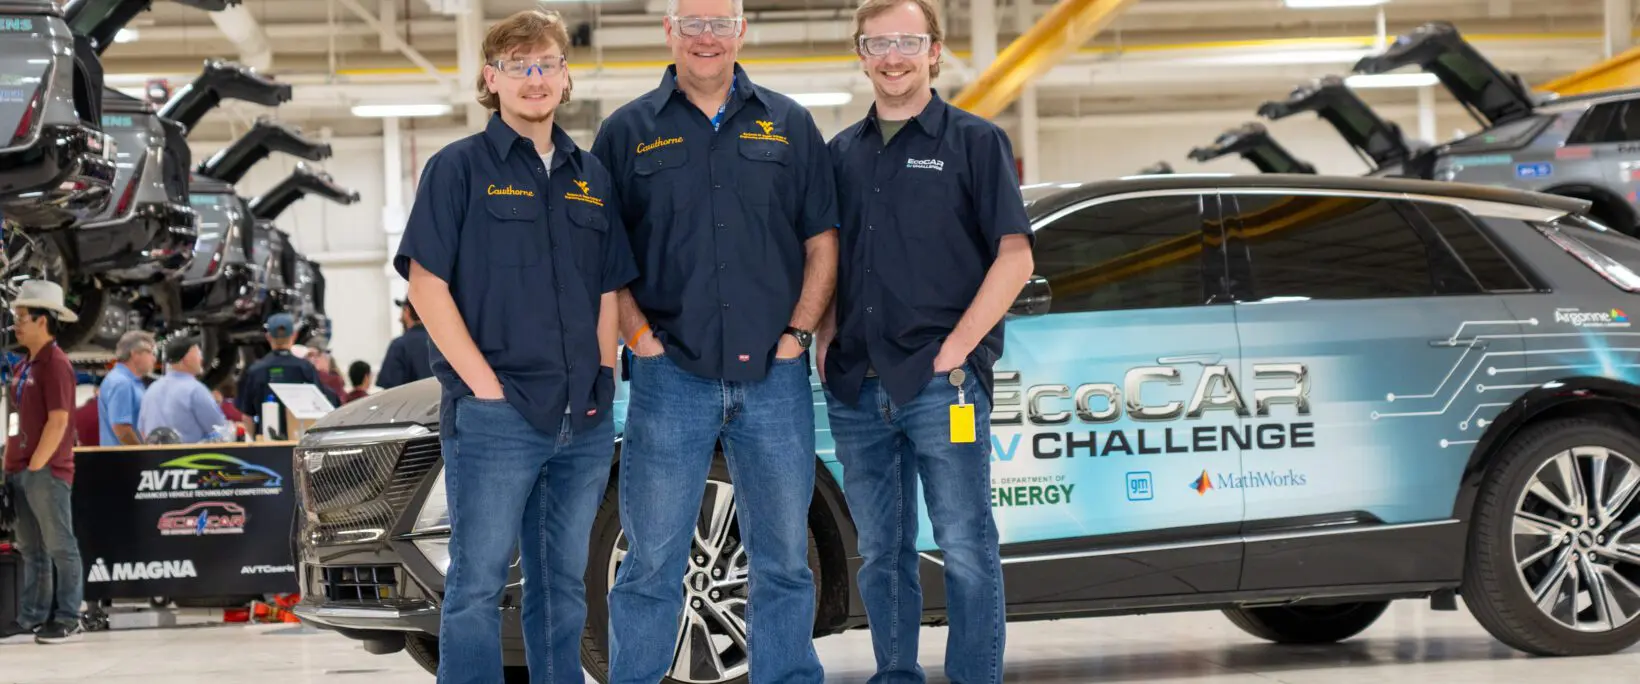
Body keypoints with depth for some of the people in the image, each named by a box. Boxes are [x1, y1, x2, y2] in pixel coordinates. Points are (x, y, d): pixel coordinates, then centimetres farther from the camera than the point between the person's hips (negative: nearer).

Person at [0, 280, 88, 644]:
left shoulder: (56, 365, -11)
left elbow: (58, 421, -17)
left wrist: (35, 465, -16)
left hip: (47, 472, -9)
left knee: (60, 547, -3)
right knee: (32, 549, 11)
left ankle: (67, 620, 0)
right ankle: (31, 619, 15)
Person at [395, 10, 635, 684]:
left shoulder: (591, 175, 14)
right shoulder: (460, 167, -1)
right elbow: (427, 286, -7)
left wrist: (603, 379, 5)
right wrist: (485, 383, -13)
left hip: (586, 419, 5)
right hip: (494, 418, -5)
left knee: (563, 582, 11)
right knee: (477, 584, -5)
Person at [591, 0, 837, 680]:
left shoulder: (788, 125, 10)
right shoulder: (629, 132, 5)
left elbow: (821, 241, 10)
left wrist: (799, 331, 0)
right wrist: (636, 331, -6)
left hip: (774, 376, 2)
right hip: (670, 376, -1)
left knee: (785, 560, 7)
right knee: (652, 564, 1)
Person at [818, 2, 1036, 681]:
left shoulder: (974, 141, 1)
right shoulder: (841, 152, 15)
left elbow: (1014, 258, -4)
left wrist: (956, 349, -11)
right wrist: (826, 339, 5)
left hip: (942, 384, -5)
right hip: (856, 388, 5)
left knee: (966, 549, -4)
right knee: (880, 550, 10)